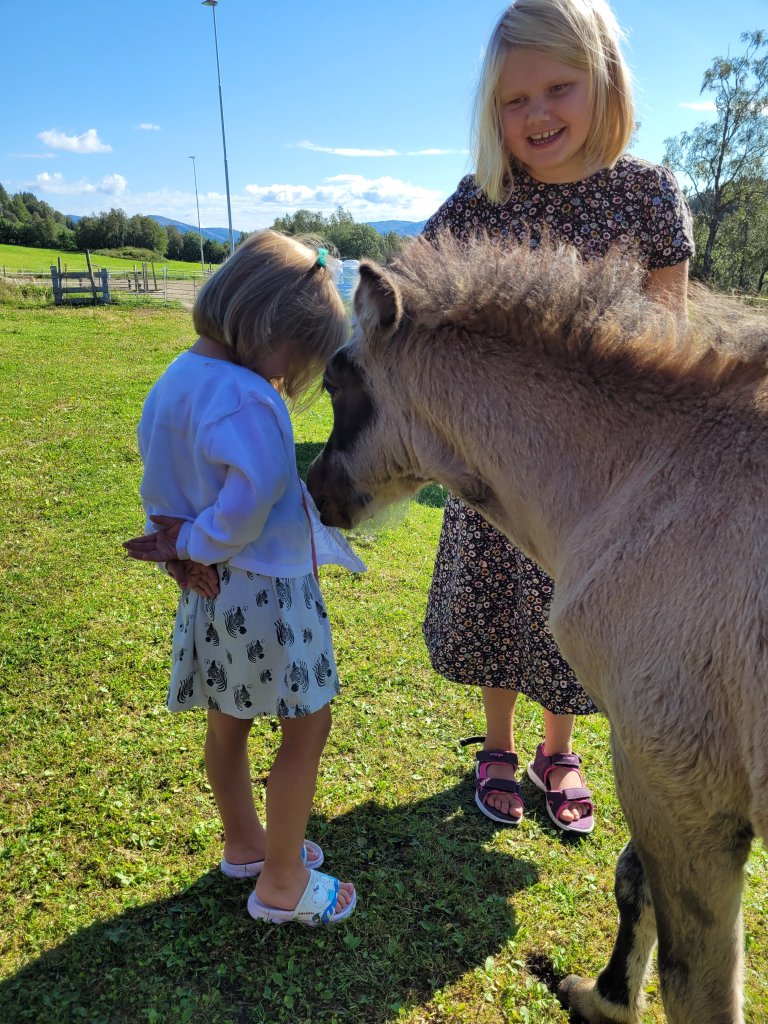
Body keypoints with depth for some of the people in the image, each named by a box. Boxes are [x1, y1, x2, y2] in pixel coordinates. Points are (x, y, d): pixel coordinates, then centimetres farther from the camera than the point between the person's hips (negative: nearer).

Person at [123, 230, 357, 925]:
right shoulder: (247, 399, -24)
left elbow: (159, 483, 9)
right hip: (264, 589, -9)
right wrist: (195, 546, -15)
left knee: (228, 721, 22)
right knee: (308, 727, 8)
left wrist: (181, 543, -1)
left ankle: (245, 844, 44)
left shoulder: (176, 379, 4)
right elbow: (251, 501, -30)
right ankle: (281, 885, 22)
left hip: (210, 588, 9)